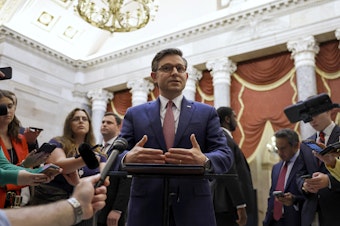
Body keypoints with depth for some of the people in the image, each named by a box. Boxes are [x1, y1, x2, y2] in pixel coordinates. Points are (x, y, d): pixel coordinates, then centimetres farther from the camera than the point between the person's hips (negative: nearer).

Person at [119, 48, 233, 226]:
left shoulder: (207, 113, 7)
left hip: (194, 208, 0)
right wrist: (128, 158, -23)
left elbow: (225, 155, -2)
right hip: (146, 208, 1)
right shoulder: (134, 114, 9)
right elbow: (116, 155, 2)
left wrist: (204, 160, -25)